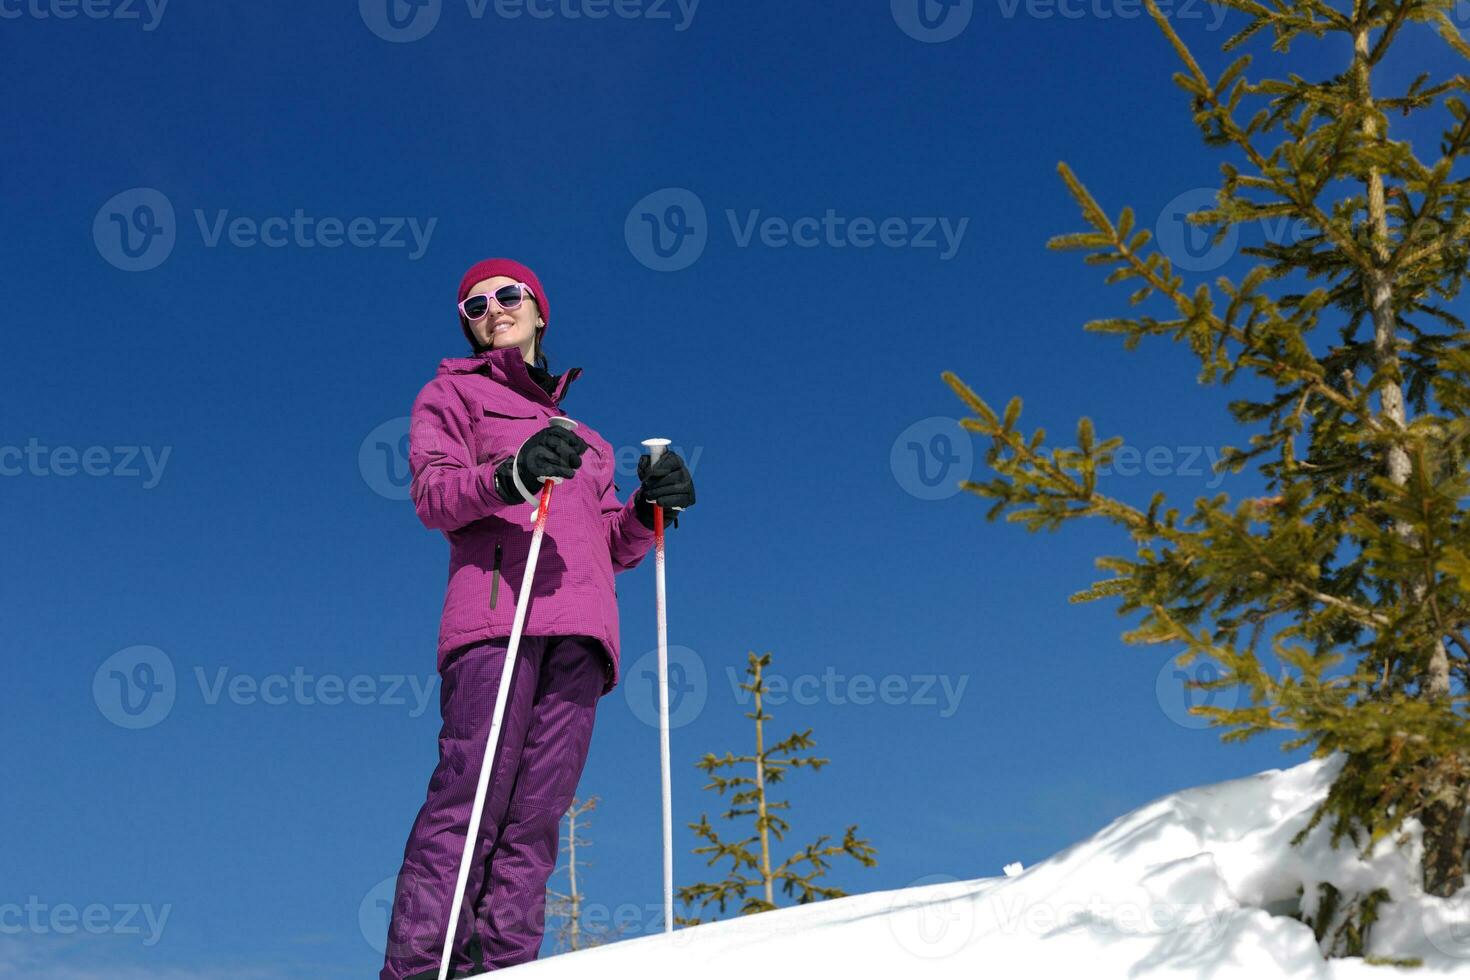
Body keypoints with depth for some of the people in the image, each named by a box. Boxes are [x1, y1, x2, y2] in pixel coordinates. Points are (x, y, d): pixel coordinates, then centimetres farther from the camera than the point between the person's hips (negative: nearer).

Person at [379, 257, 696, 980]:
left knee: (537, 810, -9)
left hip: (578, 623, 5)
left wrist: (649, 509, 6)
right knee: (471, 795, -18)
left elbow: (612, 547, 27)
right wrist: (510, 478, -19)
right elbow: (432, 494, 1)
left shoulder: (577, 430, 34)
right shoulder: (454, 393, 19)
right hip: (497, 605, -4)